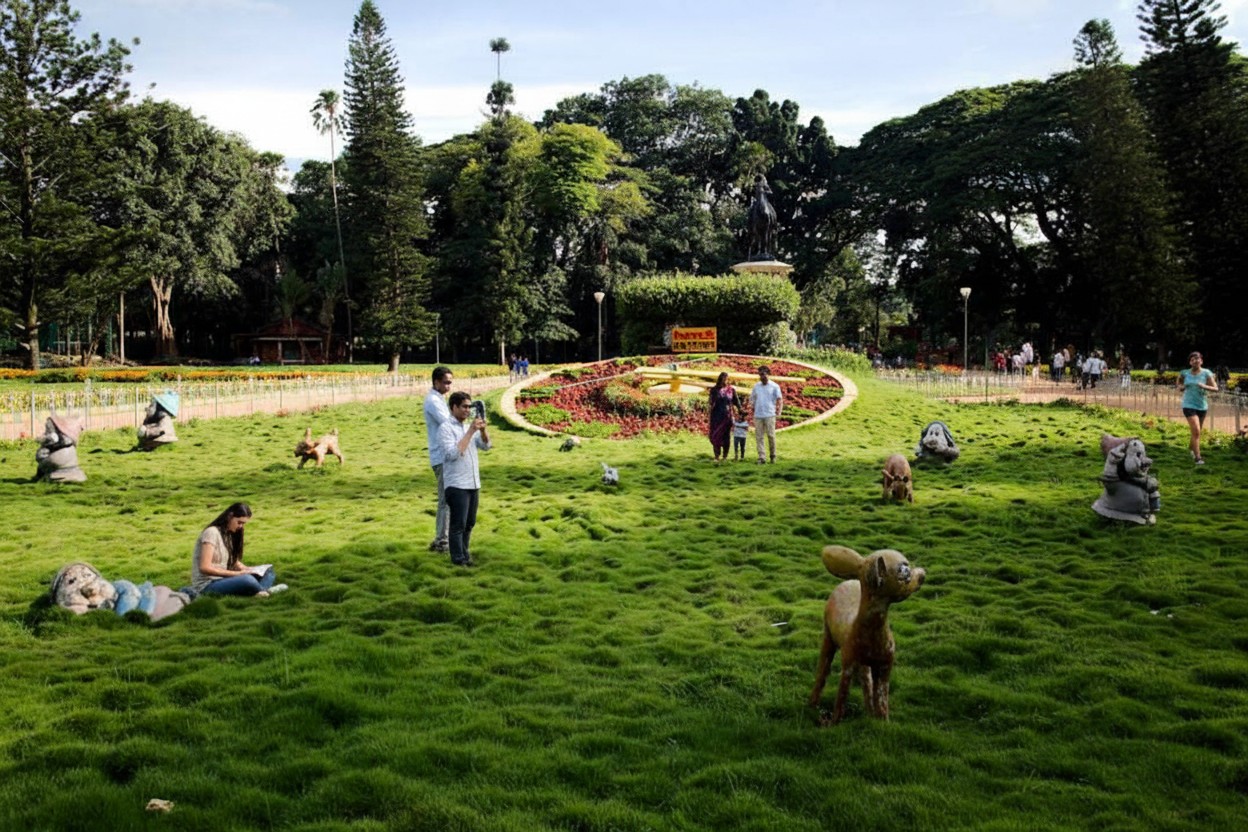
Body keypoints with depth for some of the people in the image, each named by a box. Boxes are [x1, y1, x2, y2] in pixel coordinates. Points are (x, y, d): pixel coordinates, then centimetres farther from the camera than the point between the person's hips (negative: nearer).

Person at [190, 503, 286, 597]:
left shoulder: (229, 534, 14)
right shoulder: (212, 533, -13)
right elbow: (204, 568, -21)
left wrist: (248, 570, -6)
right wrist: (237, 573, -22)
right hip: (206, 586, -9)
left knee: (268, 572, -5)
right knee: (247, 579, -37)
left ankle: (262, 591, -34)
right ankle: (266, 590, -12)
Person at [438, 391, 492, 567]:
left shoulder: (469, 426, 14)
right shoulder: (446, 428, -9)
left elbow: (486, 446, 11)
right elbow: (453, 453, -20)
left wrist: (482, 429, -8)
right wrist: (470, 431, -20)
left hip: (473, 483, 7)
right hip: (457, 485, -7)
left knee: (470, 523, 13)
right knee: (458, 524, -2)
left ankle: (465, 554, 24)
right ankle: (458, 560, 4)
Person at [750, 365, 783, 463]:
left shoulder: (774, 386, 2)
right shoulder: (756, 386, 12)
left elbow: (779, 399, 1)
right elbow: (752, 398, 22)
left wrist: (778, 410, -9)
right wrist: (753, 407, 8)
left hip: (770, 415, -3)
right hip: (758, 415, 3)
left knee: (771, 435, -4)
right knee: (758, 437, -1)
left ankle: (773, 455, 13)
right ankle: (761, 457, 1)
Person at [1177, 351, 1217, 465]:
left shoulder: (1206, 373, -4)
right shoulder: (1185, 373, -1)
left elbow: (1215, 388, -8)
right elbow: (1178, 383, 19)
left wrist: (1205, 386, -25)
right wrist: (1180, 387, -4)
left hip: (1202, 406, 2)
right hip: (1189, 405, -2)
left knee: (1197, 431, 17)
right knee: (1196, 431, -16)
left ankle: (1192, 447, 46)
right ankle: (1198, 457, -14)